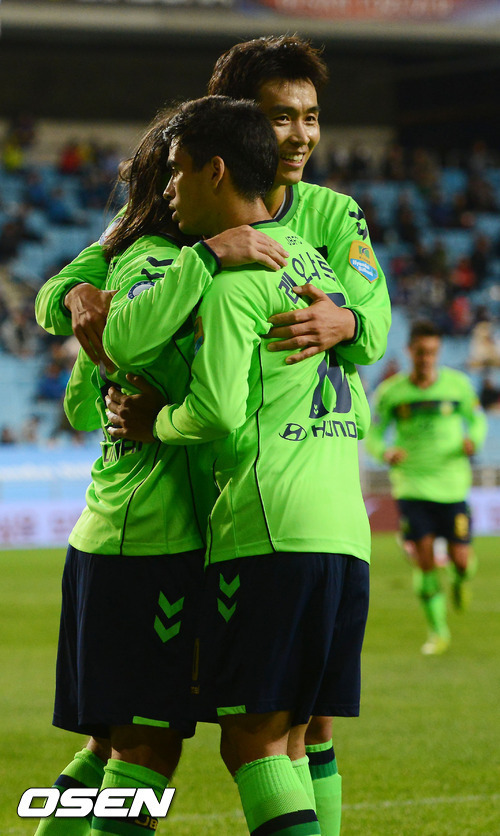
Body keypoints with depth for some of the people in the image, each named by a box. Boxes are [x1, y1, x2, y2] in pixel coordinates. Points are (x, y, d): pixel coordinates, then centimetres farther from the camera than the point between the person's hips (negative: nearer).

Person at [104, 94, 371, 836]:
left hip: (270, 531, -8)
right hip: (345, 529, 8)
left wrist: (156, 427, 5)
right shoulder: (315, 264, 21)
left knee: (252, 740, -8)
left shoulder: (231, 274, -6)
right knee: (286, 742, 8)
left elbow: (216, 411, -16)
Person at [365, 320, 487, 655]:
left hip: (452, 485, 0)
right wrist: (385, 452, -16)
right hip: (412, 485, 0)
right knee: (424, 558, -8)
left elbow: (477, 419, 12)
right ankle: (438, 631, 7)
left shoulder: (458, 384, -1)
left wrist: (473, 440, -11)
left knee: (460, 558, -2)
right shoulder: (391, 392, -2)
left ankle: (462, 578, 38)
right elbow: (373, 435, 6)